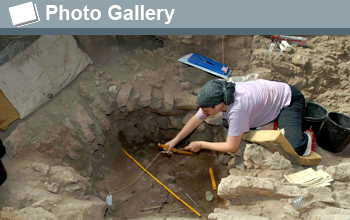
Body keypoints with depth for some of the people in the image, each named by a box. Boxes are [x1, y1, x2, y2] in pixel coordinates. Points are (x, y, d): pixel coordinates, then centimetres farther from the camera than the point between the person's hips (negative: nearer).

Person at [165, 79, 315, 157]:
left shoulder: (237, 108, -41)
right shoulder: (215, 98, -19)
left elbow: (232, 147, -30)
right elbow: (196, 119, -3)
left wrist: (201, 145, -21)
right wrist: (175, 140, -5)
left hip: (288, 99, -8)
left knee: (294, 148, -29)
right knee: (227, 123, -2)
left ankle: (307, 136, 5)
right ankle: (271, 126, 3)